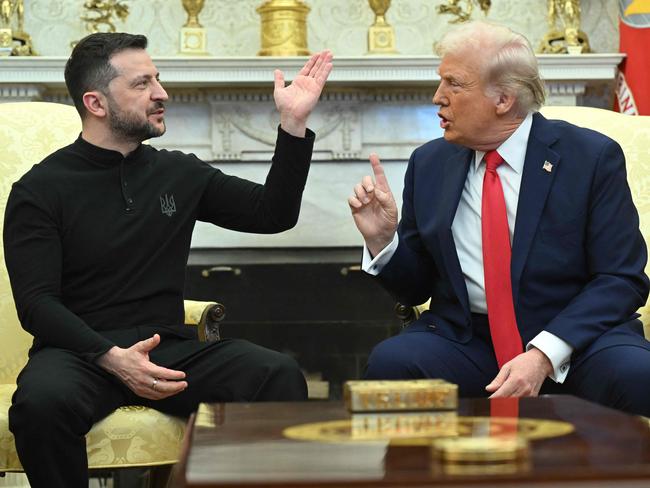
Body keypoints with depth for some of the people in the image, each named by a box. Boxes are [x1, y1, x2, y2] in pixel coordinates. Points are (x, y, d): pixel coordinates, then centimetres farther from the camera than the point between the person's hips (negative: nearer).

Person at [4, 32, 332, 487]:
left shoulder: (179, 173, 12)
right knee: (42, 401, -38)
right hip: (81, 351, -3)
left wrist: (294, 122, 4)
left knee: (280, 376, -25)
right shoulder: (40, 189, -1)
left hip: (169, 349, 3)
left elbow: (273, 213, 15)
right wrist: (111, 357, -25)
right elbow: (36, 302, -8)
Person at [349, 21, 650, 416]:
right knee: (390, 362, -27)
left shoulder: (592, 157, -3)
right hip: (463, 340, 3)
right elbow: (414, 288, 14)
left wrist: (544, 354, -20)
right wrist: (382, 239, -8)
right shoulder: (428, 164, 8)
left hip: (573, 337, -3)